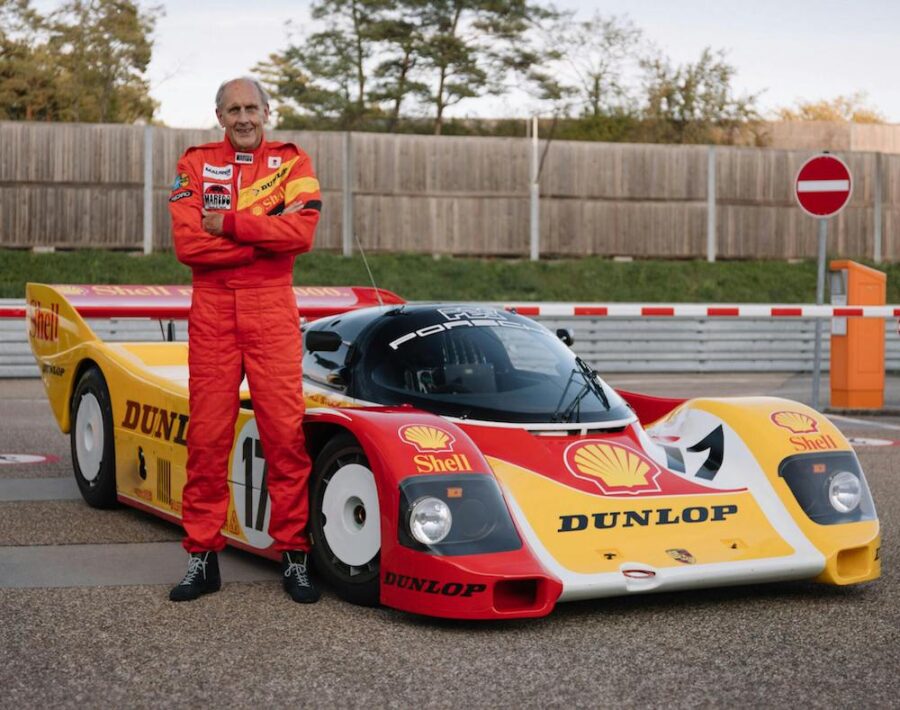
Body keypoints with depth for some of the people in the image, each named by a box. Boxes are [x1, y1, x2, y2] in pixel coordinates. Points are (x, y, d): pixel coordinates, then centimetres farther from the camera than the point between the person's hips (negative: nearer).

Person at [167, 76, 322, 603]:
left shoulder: (292, 163, 7)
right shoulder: (196, 164, 10)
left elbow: (301, 232, -11)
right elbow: (188, 243, -5)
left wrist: (229, 224, -11)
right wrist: (262, 240, -10)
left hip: (272, 307, -1)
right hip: (212, 307, 1)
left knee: (285, 431, -5)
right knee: (207, 435, 2)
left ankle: (294, 555, 3)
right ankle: (202, 557, 9)